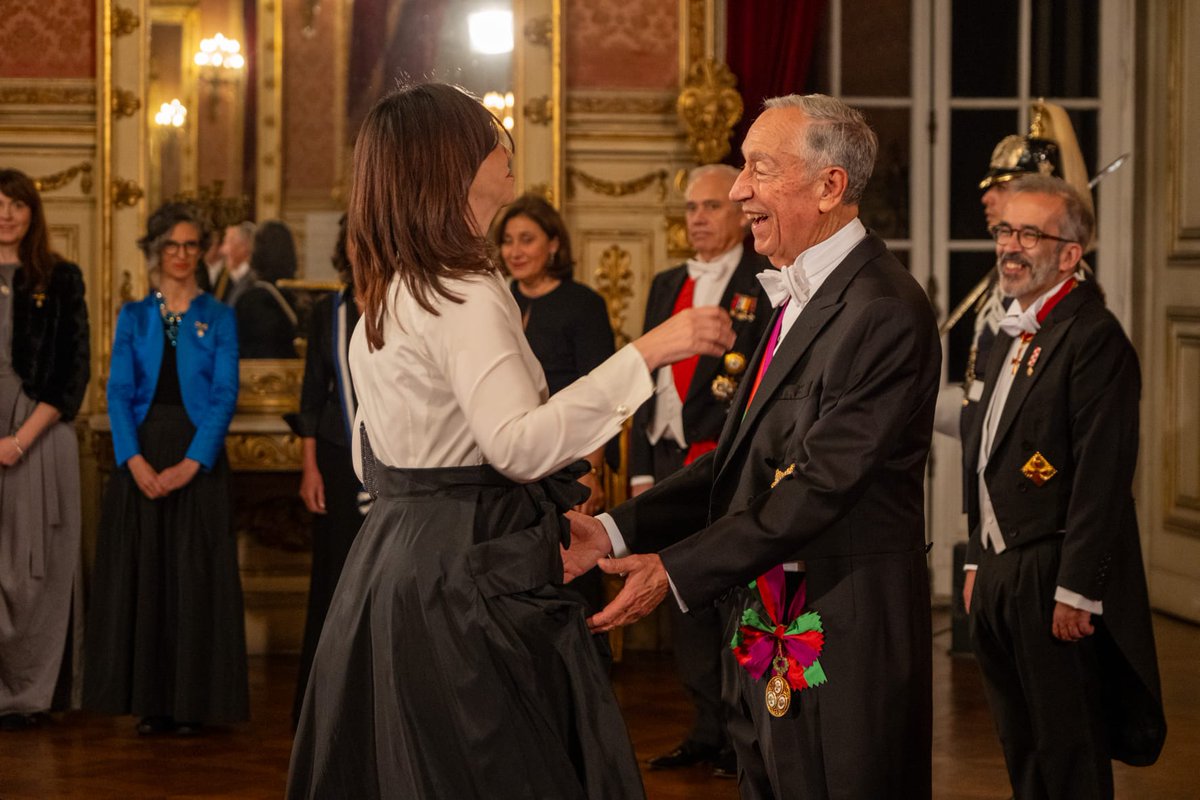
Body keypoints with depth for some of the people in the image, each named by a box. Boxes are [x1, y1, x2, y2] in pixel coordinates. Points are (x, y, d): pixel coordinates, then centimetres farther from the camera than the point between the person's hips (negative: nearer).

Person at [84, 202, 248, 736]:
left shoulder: (218, 318, 6)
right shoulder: (133, 317, 10)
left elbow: (225, 395, -3)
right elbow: (118, 392, 2)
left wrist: (192, 462, -15)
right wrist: (134, 460, -13)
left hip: (198, 458, -2)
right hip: (141, 456, 2)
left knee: (195, 577, -3)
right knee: (141, 576, 1)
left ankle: (191, 702, 3)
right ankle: (148, 701, 6)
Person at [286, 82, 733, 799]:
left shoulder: (385, 294, 12)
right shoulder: (466, 297, -17)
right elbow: (517, 443, -30)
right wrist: (645, 354, -31)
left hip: (390, 558, 10)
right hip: (466, 571, -10)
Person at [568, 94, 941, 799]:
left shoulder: (884, 312, -18)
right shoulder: (795, 295, 14)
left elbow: (820, 483, -22)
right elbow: (743, 460, 12)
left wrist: (676, 570, -21)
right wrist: (616, 531, 2)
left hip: (842, 636, -9)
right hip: (773, 632, 9)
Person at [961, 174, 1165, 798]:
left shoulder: (1094, 337, -15)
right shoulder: (1014, 334, 16)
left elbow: (1102, 475, -21)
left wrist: (1076, 592, -23)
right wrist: (979, 563, 18)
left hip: (1052, 586, -9)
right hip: (1001, 579, 9)